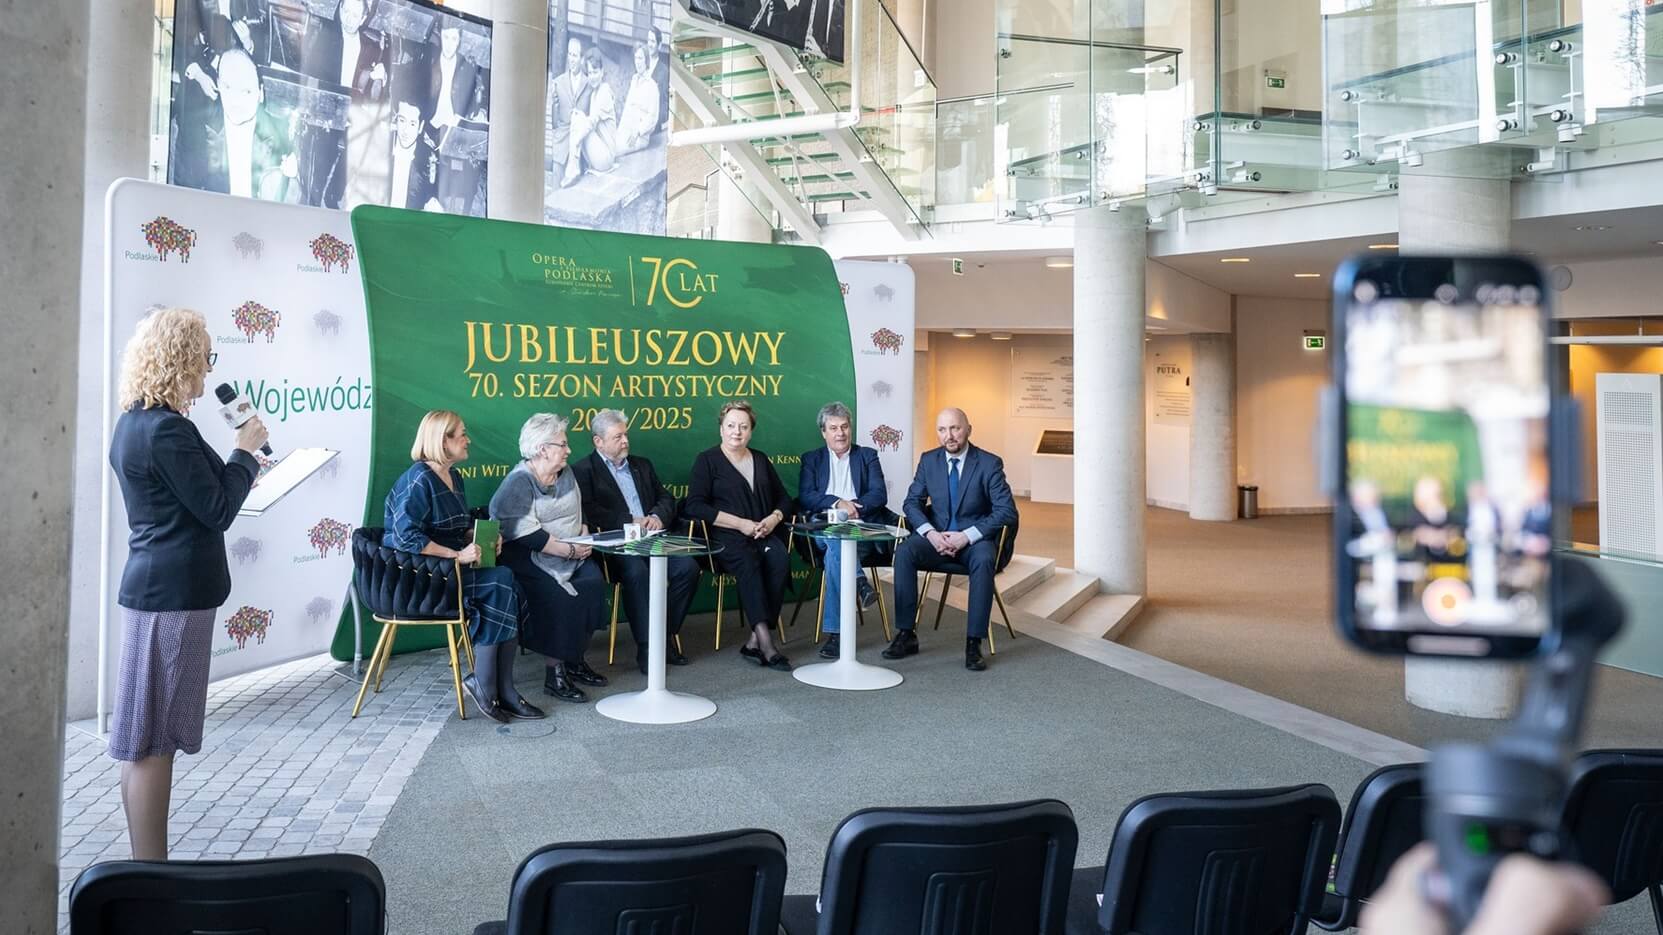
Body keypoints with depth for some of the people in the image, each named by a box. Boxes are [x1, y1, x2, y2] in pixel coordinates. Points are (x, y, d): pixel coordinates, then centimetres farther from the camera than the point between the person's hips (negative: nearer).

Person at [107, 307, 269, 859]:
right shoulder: (167, 430, -17)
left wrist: (235, 469, 22)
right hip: (175, 593, -10)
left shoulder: (132, 424, 13)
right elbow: (217, 511, -15)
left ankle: (145, 869, 24)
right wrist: (245, 451, -4)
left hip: (152, 586, 10)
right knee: (153, 741, -3)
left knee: (144, 742, 14)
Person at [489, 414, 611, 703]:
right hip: (528, 558, -6)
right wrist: (570, 550, -19)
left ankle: (574, 660, -9)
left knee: (594, 580, -22)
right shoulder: (519, 482, -9)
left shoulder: (565, 475, 14)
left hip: (567, 555, 6)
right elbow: (524, 534, -19)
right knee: (561, 594, -30)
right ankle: (555, 673, -19)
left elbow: (579, 515, 19)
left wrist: (583, 540, -3)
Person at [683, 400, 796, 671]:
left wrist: (774, 518, -1)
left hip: (764, 534, 4)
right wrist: (740, 523, -11)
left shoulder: (760, 459, 22)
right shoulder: (707, 460, 7)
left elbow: (783, 498, 23)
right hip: (726, 538, -4)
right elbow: (695, 506, -4)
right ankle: (766, 643, -41)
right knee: (748, 562, -36)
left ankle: (755, 641, -30)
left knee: (780, 558, -29)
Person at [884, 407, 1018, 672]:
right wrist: (930, 533, -16)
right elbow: (912, 502, 4)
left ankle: (973, 643, -30)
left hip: (975, 539, -3)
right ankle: (906, 635, -22)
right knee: (904, 551, -27)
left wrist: (967, 536, -21)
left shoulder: (989, 463, -7)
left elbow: (1007, 511, -12)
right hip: (937, 536, 3)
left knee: (984, 560, -36)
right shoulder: (928, 460, 4)